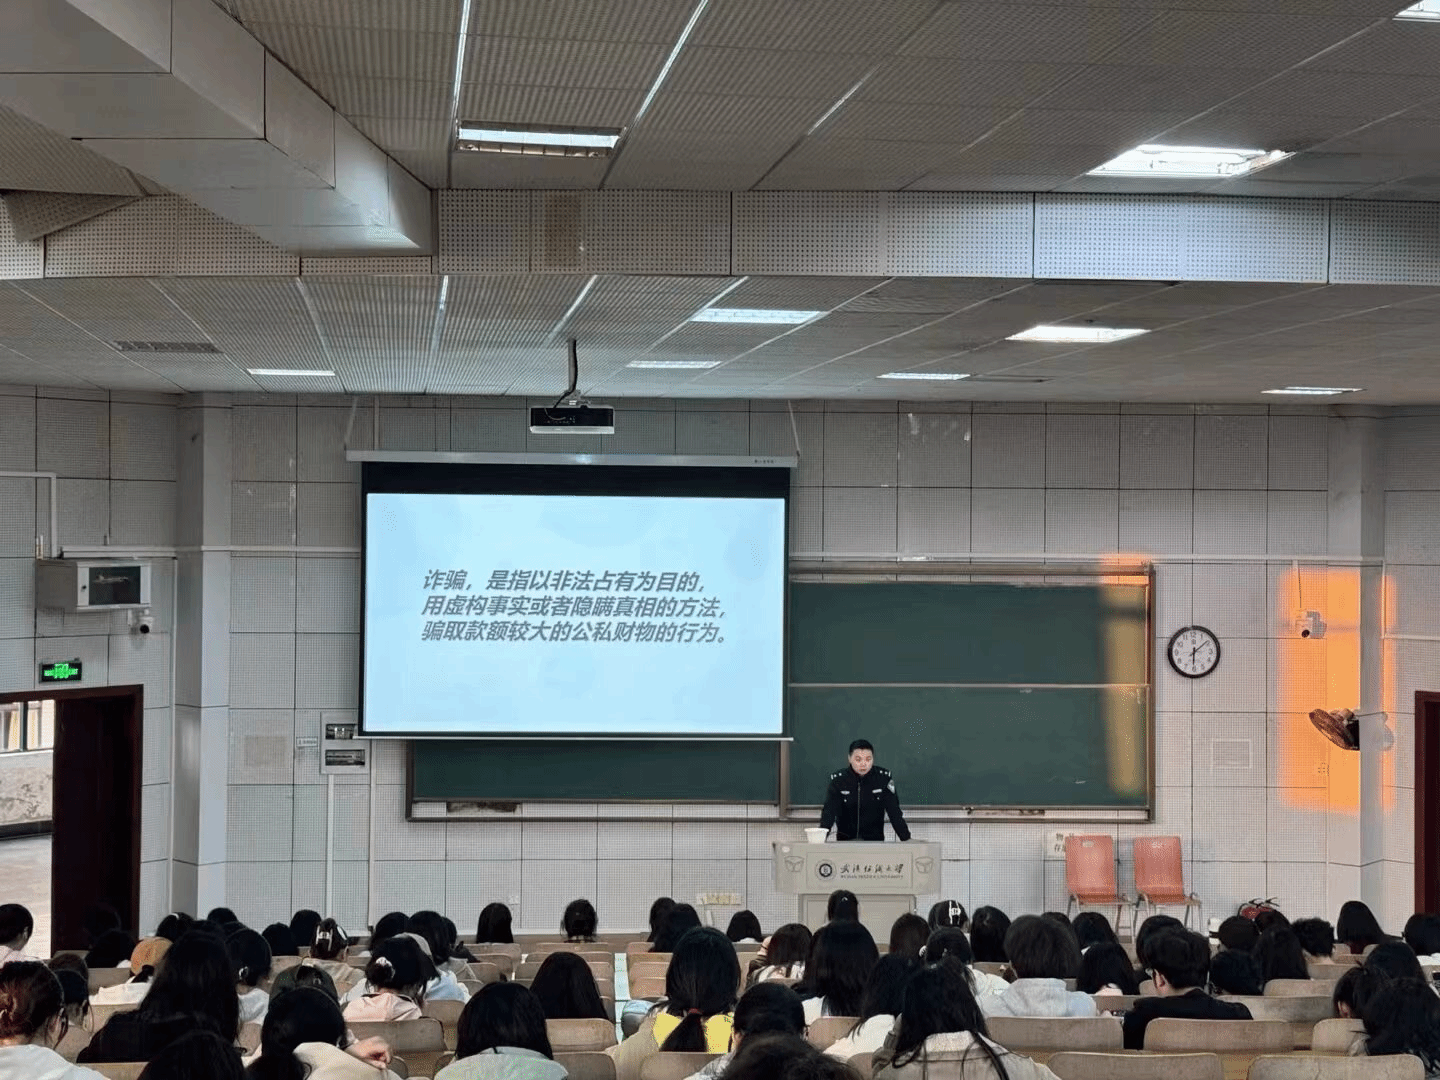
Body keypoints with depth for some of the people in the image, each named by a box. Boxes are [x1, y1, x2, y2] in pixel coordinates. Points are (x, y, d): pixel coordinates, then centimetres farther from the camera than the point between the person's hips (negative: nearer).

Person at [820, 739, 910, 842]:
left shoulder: (883, 778, -8)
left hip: (875, 840, 0)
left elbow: (895, 812, -8)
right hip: (844, 840, 0)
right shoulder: (838, 780, -9)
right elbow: (829, 812, -15)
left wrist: (906, 839, -18)